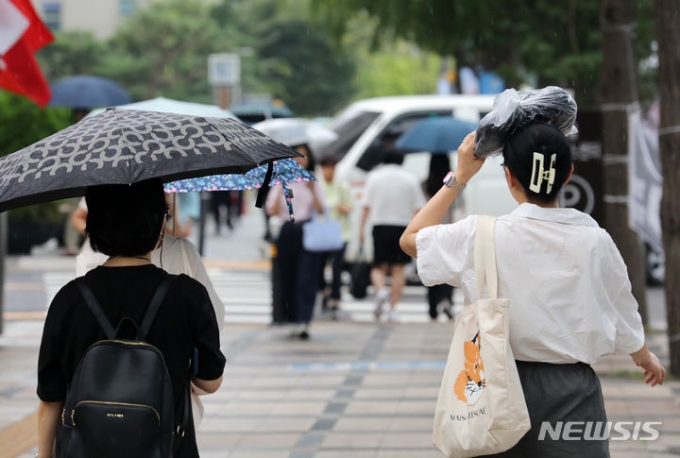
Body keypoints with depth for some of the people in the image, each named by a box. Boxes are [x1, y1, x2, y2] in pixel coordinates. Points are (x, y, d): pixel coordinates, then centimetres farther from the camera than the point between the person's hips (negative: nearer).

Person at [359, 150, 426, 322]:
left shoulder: (374, 177, 4)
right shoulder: (410, 179, 6)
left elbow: (366, 206, 0)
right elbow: (418, 208, 4)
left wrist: (361, 229, 3)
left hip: (380, 226, 0)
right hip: (402, 226, 0)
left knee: (379, 267, 9)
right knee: (398, 269, 4)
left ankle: (381, 290, -21)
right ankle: (393, 309, -1)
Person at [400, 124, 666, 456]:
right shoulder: (594, 241, -6)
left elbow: (410, 239, 6)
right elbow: (622, 311, 9)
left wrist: (460, 176, 10)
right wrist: (644, 357, 30)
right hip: (572, 390, 0)